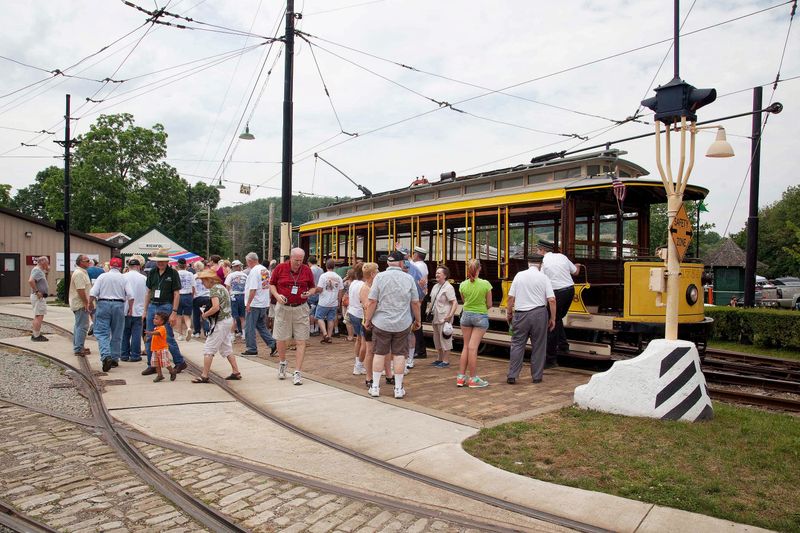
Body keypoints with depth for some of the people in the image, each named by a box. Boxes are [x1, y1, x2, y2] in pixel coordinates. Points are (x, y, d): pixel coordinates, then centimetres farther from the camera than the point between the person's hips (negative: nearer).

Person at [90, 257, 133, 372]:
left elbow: (93, 293, -5)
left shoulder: (102, 276, 1)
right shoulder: (124, 279, 2)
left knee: (102, 333, 0)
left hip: (103, 304, -1)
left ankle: (106, 356, -20)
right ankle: (115, 359, 16)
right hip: (119, 305, 1)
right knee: (117, 334, 10)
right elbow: (130, 296, -5)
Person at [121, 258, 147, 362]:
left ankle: (124, 355, 17)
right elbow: (147, 294, 2)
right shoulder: (144, 278, -4)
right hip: (139, 310, -1)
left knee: (125, 334, 11)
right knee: (136, 334, 4)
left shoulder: (123, 277, -4)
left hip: (125, 310, 1)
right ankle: (135, 355, 6)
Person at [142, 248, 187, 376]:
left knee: (168, 337, -3)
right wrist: (145, 310, 11)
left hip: (166, 307, -5)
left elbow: (176, 294, -6)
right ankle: (152, 365, 17)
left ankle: (180, 362, 11)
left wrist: (174, 312, -13)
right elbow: (148, 292, 15)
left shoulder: (173, 273, -5)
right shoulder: (152, 273, 10)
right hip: (152, 306, 6)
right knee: (149, 338, 7)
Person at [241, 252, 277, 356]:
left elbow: (253, 289, -21)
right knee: (261, 326, 17)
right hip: (264, 304, 8)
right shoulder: (265, 270, 10)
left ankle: (251, 349, 8)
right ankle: (272, 343, 8)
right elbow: (268, 286, 13)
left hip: (254, 304, -8)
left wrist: (248, 303, -16)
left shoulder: (254, 271, -16)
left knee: (249, 327, 3)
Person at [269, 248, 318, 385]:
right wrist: (277, 295, -10)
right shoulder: (280, 268, -3)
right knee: (281, 339, 10)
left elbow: (313, 287, 11)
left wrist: (310, 293, -11)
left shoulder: (307, 270, 0)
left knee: (301, 341, -4)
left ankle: (298, 372, 1)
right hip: (283, 307, 0)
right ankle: (282, 364, 37)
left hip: (300, 308, 0)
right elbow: (272, 284, 7)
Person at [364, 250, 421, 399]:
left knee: (379, 354, 9)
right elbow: (415, 303, 2)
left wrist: (367, 320, 2)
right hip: (403, 324, 0)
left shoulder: (380, 277, -5)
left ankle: (375, 387, 15)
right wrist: (417, 320, 15)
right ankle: (398, 388, 13)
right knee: (399, 355, 7)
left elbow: (372, 302, -7)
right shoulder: (409, 279, -1)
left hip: (381, 323, 0)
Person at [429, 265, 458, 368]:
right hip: (435, 318, 9)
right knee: (437, 339, 16)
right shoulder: (435, 286, 13)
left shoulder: (448, 287, -12)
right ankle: (439, 359, 28)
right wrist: (430, 312, 13)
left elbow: (455, 303, -17)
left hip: (444, 318, -9)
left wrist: (450, 315, -24)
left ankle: (446, 361, 5)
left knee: (445, 339, -3)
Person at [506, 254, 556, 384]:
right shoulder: (544, 278, -2)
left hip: (521, 314, 1)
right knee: (538, 346, 10)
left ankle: (512, 376, 4)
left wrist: (509, 313, 13)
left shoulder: (519, 275, 2)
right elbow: (552, 300, -7)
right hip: (539, 314, -1)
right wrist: (553, 318, 2)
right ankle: (537, 377, 16)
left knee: (517, 345, 7)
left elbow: (510, 297, 1)